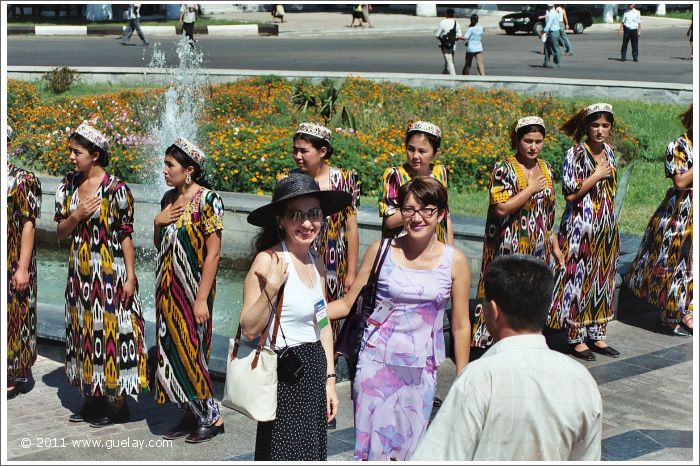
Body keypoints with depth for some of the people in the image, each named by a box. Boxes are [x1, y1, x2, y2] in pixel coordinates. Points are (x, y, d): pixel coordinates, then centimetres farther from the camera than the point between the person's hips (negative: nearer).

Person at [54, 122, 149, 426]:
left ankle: (117, 403, 10)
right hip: (80, 272, 7)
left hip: (110, 272, -6)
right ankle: (93, 398, 25)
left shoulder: (116, 190, -12)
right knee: (85, 330, 12)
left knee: (110, 330, -1)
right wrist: (76, 215, -12)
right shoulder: (68, 186, 5)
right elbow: (60, 232, 7)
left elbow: (126, 236, -11)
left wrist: (130, 276, -13)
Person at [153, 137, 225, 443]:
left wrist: (202, 299, -19)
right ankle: (189, 415, 20)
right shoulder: (169, 198, 9)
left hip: (192, 289, -7)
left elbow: (213, 252, -16)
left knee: (190, 352, -3)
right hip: (167, 288, 7)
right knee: (171, 352, 9)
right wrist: (157, 222, -3)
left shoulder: (207, 200, -14)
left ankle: (211, 417, 11)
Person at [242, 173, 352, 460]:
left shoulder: (316, 264, 8)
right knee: (285, 455, 0)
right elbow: (249, 329, -17)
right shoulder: (268, 260, -15)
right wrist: (271, 288, -28)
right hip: (284, 375, -7)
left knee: (313, 454, 13)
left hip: (315, 372, 7)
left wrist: (329, 380, 13)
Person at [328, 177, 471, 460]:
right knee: (373, 442, 0)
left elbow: (460, 327, 4)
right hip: (377, 363, 0)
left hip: (421, 371, 0)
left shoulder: (454, 261, -2)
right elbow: (349, 303, 4)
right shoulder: (381, 250, -2)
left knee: (409, 445, 7)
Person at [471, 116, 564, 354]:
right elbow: (501, 208, -21)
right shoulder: (504, 169, -10)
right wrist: (532, 189, -15)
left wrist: (555, 246, 17)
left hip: (538, 250, 7)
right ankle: (485, 344, 1)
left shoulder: (545, 169, 10)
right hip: (509, 249, -6)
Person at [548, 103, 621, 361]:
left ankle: (597, 334, 20)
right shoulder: (575, 154, -11)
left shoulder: (608, 152, 10)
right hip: (580, 227, -7)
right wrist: (597, 176, -15)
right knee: (579, 278, -2)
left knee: (602, 279, 11)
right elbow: (570, 194, -16)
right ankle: (576, 338, 7)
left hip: (606, 227, 7)